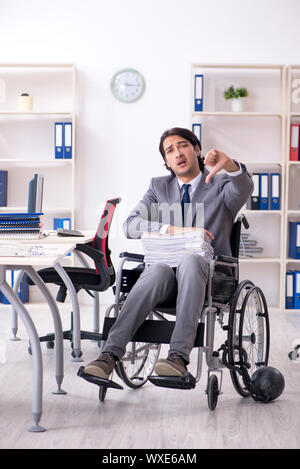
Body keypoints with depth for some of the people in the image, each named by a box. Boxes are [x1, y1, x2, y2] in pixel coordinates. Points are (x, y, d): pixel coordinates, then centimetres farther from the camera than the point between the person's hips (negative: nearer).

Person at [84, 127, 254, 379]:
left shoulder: (221, 183, 13)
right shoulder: (159, 186, 22)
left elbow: (244, 189, -13)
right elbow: (130, 225, 6)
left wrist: (230, 165, -37)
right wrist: (173, 230, -11)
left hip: (206, 273, -1)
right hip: (166, 265, 2)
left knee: (190, 260, -37)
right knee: (158, 271, -35)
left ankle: (179, 356, -47)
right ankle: (110, 354, -45)